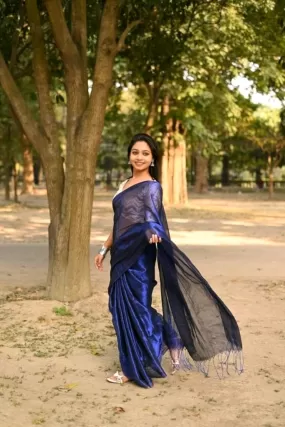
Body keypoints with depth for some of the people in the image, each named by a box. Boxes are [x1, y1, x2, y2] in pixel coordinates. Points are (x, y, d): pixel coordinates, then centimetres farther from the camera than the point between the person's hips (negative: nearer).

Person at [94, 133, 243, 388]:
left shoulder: (151, 187, -8)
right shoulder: (124, 185, 15)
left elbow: (151, 220, -20)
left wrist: (153, 234, -43)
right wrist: (104, 250, 22)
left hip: (138, 257, -8)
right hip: (122, 255, 8)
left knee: (134, 309, -3)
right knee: (121, 307, 11)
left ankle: (134, 368, 9)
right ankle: (172, 343, 22)